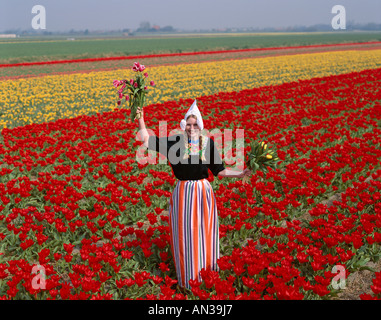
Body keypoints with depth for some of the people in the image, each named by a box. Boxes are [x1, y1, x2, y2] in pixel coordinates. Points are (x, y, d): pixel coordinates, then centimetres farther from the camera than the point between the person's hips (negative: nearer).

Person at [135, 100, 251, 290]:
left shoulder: (208, 143, -2)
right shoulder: (174, 143, -6)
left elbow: (219, 170, 4)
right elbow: (146, 141, -3)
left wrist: (240, 174, -6)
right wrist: (141, 120, -14)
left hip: (204, 192, 1)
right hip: (183, 192, -1)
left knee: (205, 229, 14)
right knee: (184, 233, 8)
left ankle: (206, 263, 40)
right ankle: (186, 276, 27)